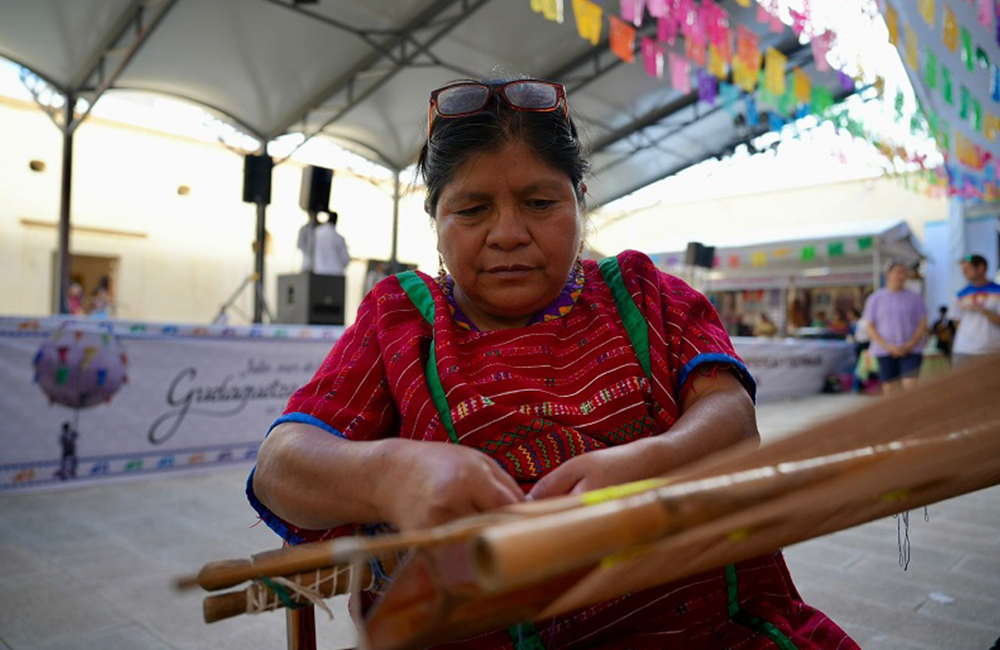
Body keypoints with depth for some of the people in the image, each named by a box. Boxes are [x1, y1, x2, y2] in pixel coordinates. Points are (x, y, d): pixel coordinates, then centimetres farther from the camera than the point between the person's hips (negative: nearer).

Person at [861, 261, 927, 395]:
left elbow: (922, 325, 5)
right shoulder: (875, 298, 4)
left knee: (911, 386, -13)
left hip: (910, 351, 0)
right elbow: (870, 326, 2)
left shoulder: (914, 298, 6)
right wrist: (888, 346, -9)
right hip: (884, 352, 0)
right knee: (889, 389, 3)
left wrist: (909, 346, -8)